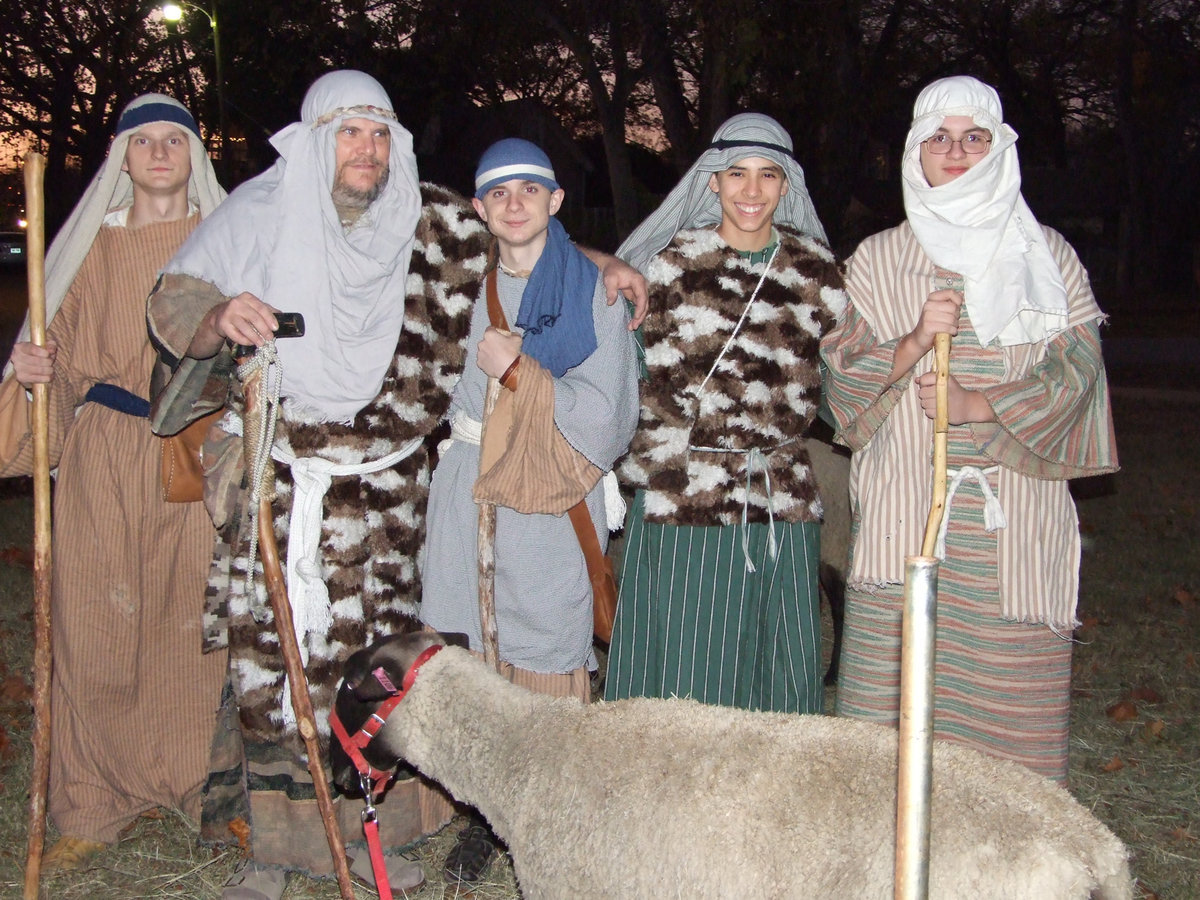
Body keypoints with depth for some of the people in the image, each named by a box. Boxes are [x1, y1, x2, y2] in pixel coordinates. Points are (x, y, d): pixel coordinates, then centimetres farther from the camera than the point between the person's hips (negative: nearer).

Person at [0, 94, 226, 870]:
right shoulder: (94, 245, 11)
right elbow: (68, 355, 14)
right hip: (104, 458, 1)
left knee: (193, 621, -1)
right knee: (96, 625, 1)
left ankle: (201, 790, 15)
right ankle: (95, 806, 12)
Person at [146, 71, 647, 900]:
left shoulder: (433, 223, 3)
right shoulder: (261, 210, -1)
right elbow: (173, 300, -3)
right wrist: (219, 314, -24)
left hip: (383, 490, 1)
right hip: (277, 483, -1)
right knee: (271, 654, 2)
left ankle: (372, 830, 22)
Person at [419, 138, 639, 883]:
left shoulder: (594, 290, -2)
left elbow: (606, 418, -10)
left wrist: (515, 370, -13)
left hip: (548, 512, -4)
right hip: (466, 504, 4)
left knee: (546, 676, -2)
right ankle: (485, 815, 18)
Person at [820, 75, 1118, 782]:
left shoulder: (1047, 254, 11)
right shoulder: (878, 259, 11)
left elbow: (1076, 367, 1)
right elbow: (842, 379, 5)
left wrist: (980, 406, -13)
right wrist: (915, 342, -13)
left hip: (1014, 518, 0)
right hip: (904, 512, 0)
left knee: (1014, 694, -1)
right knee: (894, 695, -3)